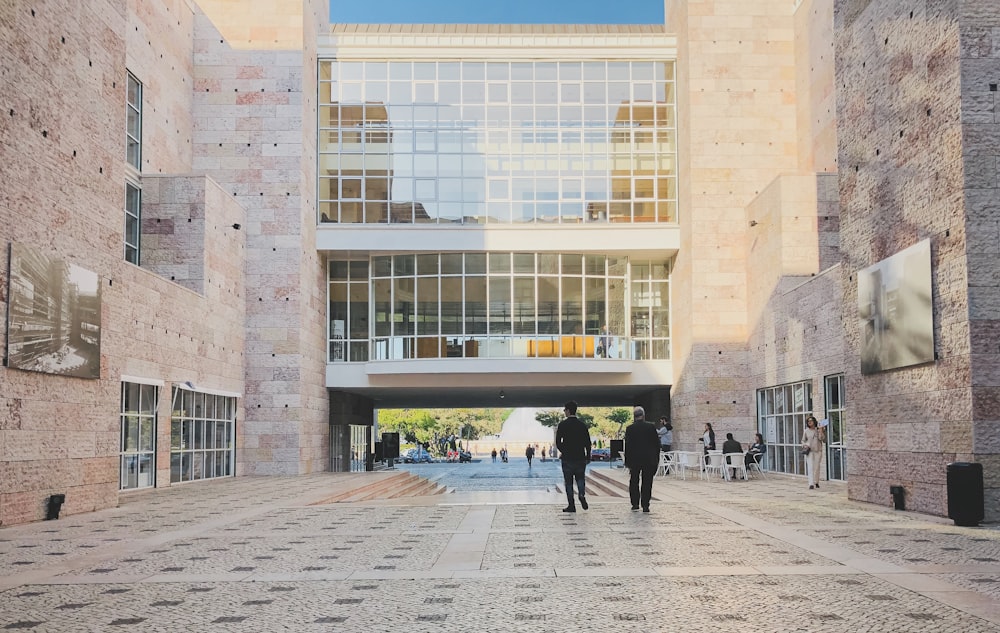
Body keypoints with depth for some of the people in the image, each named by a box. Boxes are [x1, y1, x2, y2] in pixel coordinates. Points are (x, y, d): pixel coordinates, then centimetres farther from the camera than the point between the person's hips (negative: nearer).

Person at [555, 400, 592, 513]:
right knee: (580, 478, 17)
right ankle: (582, 494, -12)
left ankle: (571, 505, 4)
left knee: (568, 481, 5)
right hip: (580, 457, 3)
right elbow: (588, 443, 3)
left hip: (567, 458, -2)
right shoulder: (582, 425, 3)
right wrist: (588, 457, 12)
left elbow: (558, 442, -7)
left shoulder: (562, 425, -6)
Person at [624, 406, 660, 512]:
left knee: (634, 481, 14)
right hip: (649, 459, 1)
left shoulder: (630, 428, -5)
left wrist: (627, 461, 1)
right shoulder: (651, 427, -2)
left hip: (634, 459, 0)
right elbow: (657, 444, 2)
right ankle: (645, 505, 1)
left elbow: (627, 446, -4)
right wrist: (657, 459, 10)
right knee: (647, 482, 4)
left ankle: (635, 503, 12)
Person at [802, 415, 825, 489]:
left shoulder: (819, 430, 2)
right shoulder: (806, 431, 4)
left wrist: (820, 431, -16)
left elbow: (823, 439, -7)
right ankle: (811, 484, -16)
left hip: (818, 451, 0)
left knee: (816, 467, 6)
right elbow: (803, 440, 13)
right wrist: (804, 446, -7)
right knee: (810, 467, -11)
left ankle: (816, 482, 24)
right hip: (809, 451, 0)